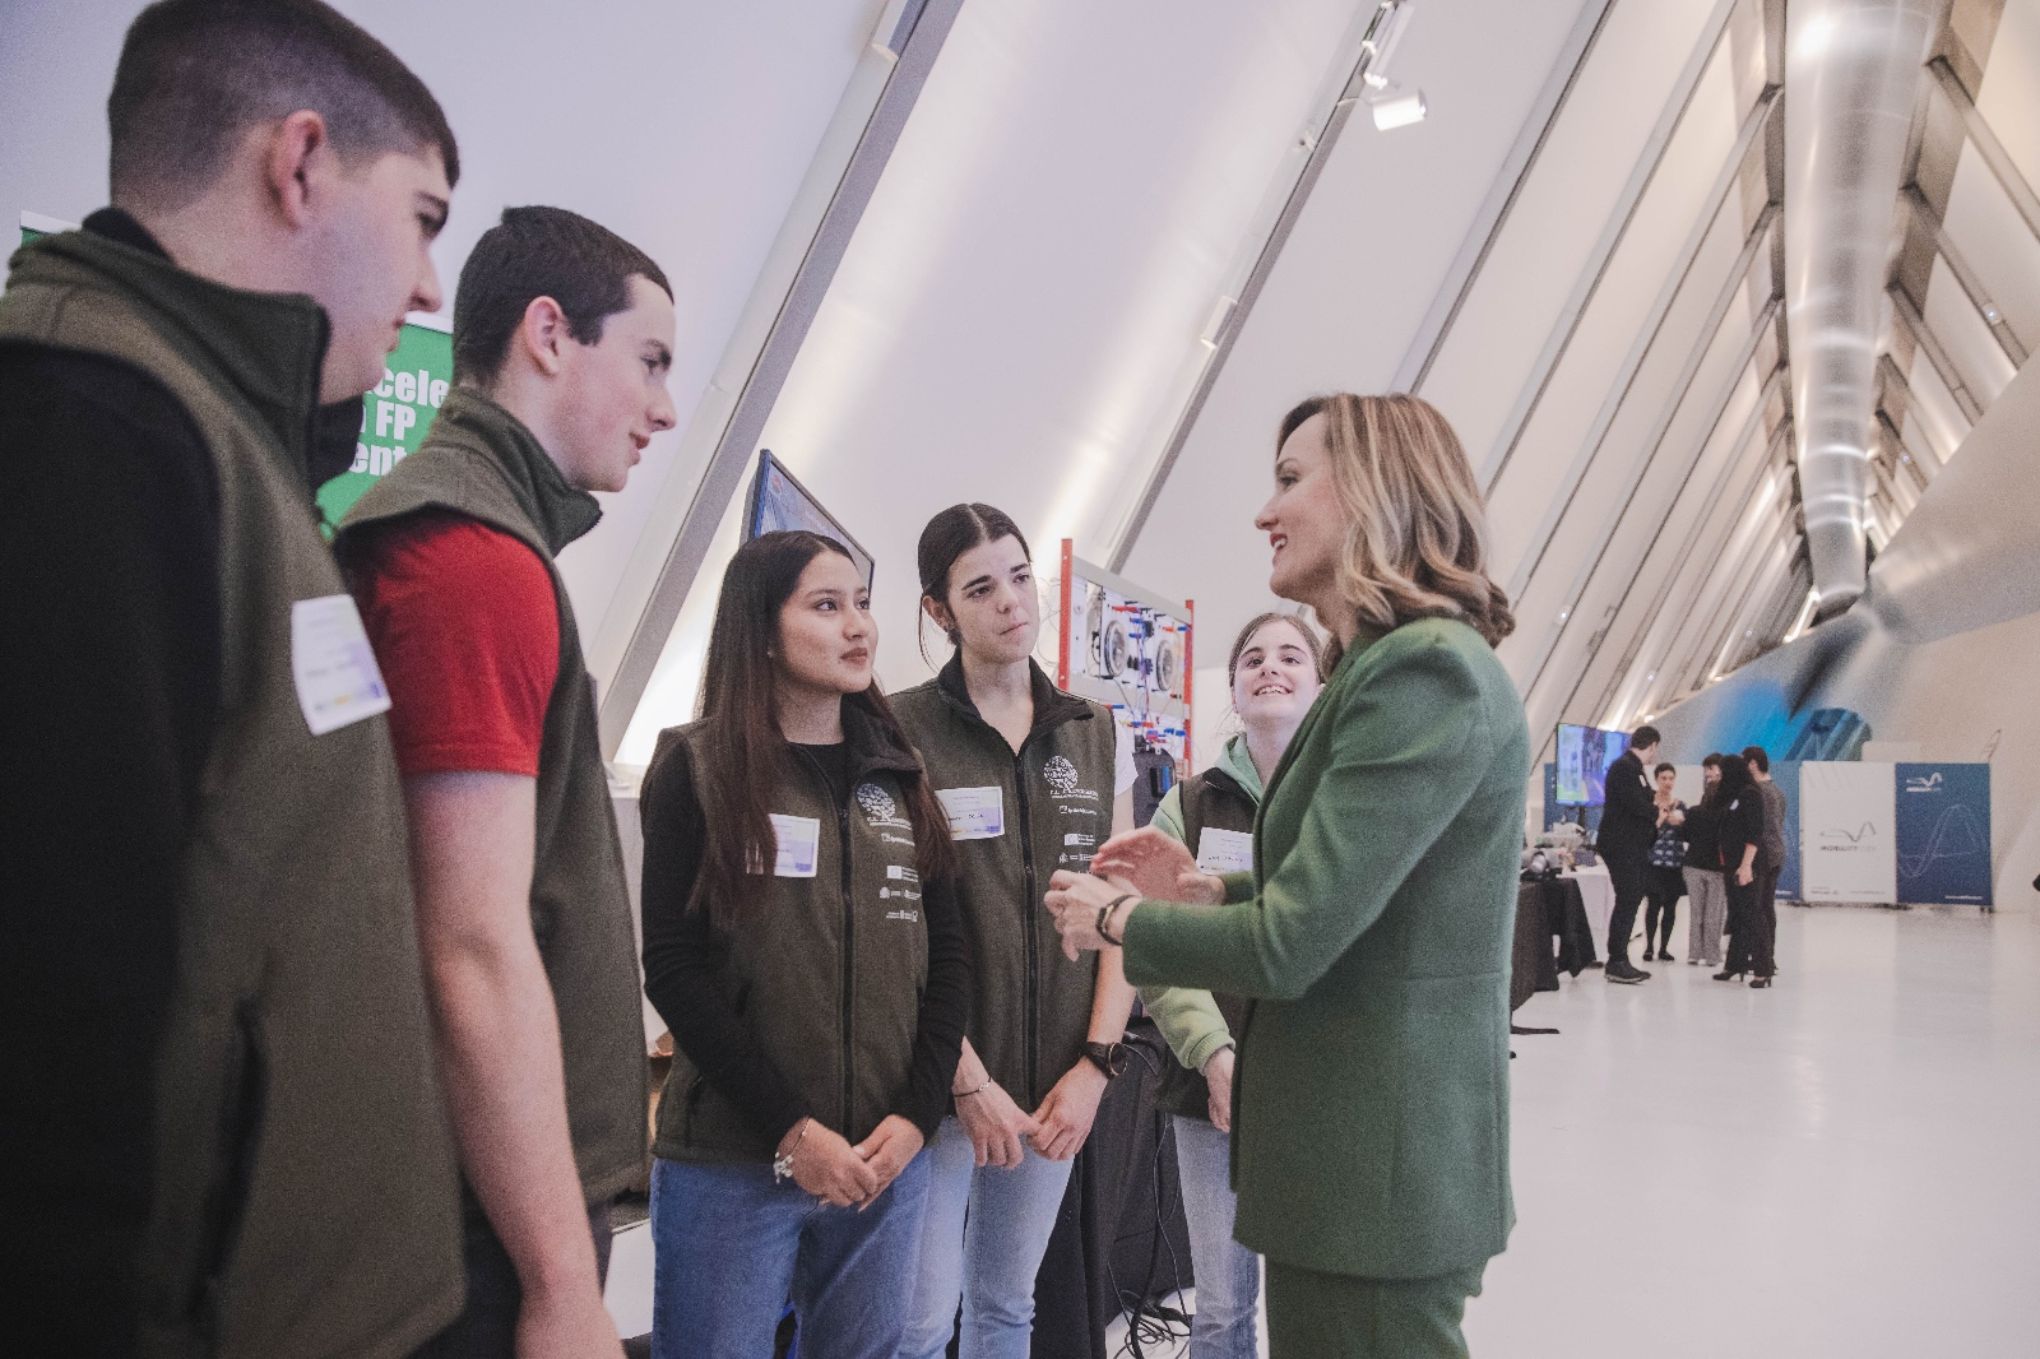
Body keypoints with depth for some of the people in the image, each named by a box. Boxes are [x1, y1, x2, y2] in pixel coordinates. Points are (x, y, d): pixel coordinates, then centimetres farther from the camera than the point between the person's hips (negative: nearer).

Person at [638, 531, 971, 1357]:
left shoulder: (901, 776, 9)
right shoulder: (697, 767, -2)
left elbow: (947, 956, 7)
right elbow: (672, 968, -8)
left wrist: (916, 1113, -5)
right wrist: (791, 1129, -13)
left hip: (889, 1157, 4)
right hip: (731, 1163, -3)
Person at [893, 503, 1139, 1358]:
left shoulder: (1100, 736, 7)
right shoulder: (901, 733, -7)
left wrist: (1095, 1065, -3)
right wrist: (970, 1081, -12)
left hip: (1058, 1084, 4)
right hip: (944, 1081, -4)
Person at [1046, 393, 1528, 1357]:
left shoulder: (1426, 668, -21)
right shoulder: (1386, 665, 13)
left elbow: (1287, 948, -22)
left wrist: (1118, 920, -6)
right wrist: (1208, 890, 6)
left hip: (1380, 1158, -10)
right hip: (1347, 1141, 10)